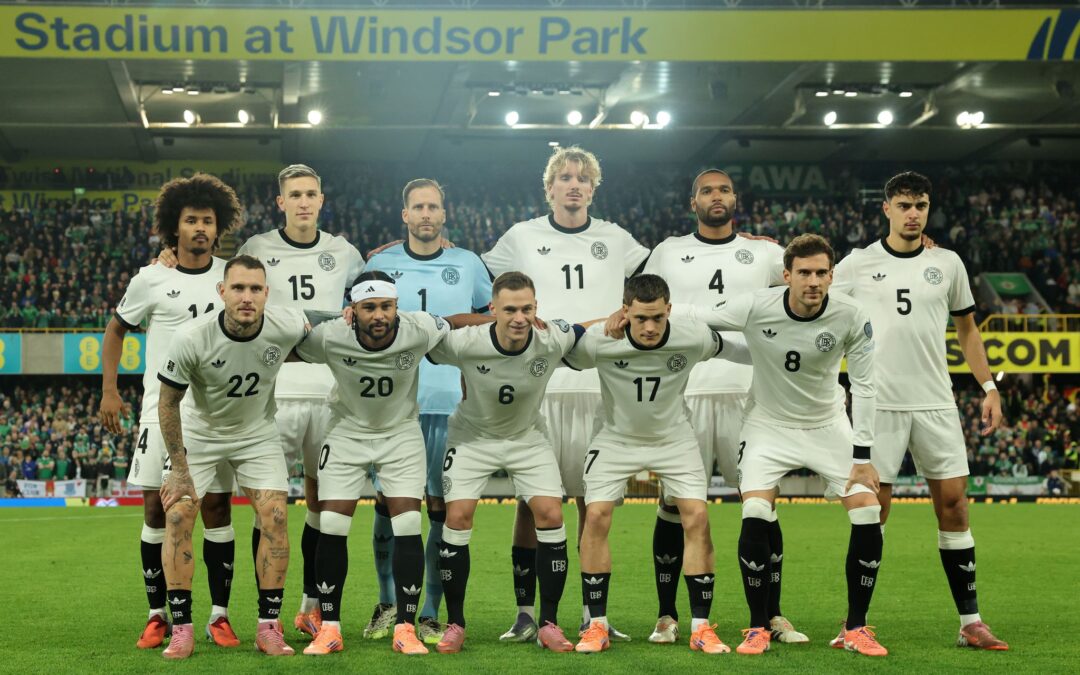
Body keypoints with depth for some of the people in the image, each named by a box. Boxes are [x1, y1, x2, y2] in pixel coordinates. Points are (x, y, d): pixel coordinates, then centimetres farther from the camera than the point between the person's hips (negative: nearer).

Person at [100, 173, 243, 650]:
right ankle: (158, 615, 10)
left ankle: (219, 615, 6)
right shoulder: (150, 280, 0)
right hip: (163, 409, 0)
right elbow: (116, 329, 12)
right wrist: (108, 390, 5)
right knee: (157, 507, -1)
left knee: (217, 507, -1)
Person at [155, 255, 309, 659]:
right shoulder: (191, 341, -29)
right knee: (177, 516, -13)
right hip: (200, 435, -1)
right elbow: (168, 401, -15)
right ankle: (181, 629, -4)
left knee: (275, 517, -11)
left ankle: (269, 627, -1)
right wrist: (179, 469, -12)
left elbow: (308, 336, 5)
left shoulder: (287, 327, -24)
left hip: (258, 433, 1)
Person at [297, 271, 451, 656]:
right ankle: (329, 628, 5)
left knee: (408, 527, -10)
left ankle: (405, 628, 0)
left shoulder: (419, 331, -25)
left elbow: (453, 329, -2)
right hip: (347, 433, 0)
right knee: (331, 529, -7)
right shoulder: (329, 338, -24)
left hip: (401, 433, 0)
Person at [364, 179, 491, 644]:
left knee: (442, 509, -1)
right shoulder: (380, 264, 7)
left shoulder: (468, 264, 7)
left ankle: (430, 614, 7)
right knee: (388, 505, 3)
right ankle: (388, 604, 18)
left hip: (449, 405, 0)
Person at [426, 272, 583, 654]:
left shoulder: (553, 340, -23)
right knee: (457, 517, -13)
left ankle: (549, 624, 1)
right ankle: (454, 624, 2)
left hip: (528, 438, 2)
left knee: (551, 515, -11)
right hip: (473, 437, -1)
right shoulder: (464, 343, -30)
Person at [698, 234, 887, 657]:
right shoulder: (755, 308, -22)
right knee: (755, 517, -21)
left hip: (828, 424, 1)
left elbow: (863, 386, -10)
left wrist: (862, 457, -11)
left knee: (868, 515, -12)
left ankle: (856, 628, 6)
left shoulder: (852, 317, -19)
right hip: (769, 424, -1)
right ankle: (758, 628, -2)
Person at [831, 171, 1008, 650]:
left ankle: (970, 622, 8)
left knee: (953, 502, 1)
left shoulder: (948, 264, 8)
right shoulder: (858, 264, 1)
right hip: (878, 403, -2)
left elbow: (967, 328, 17)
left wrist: (989, 387, 10)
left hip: (936, 403, 2)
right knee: (873, 510, 0)